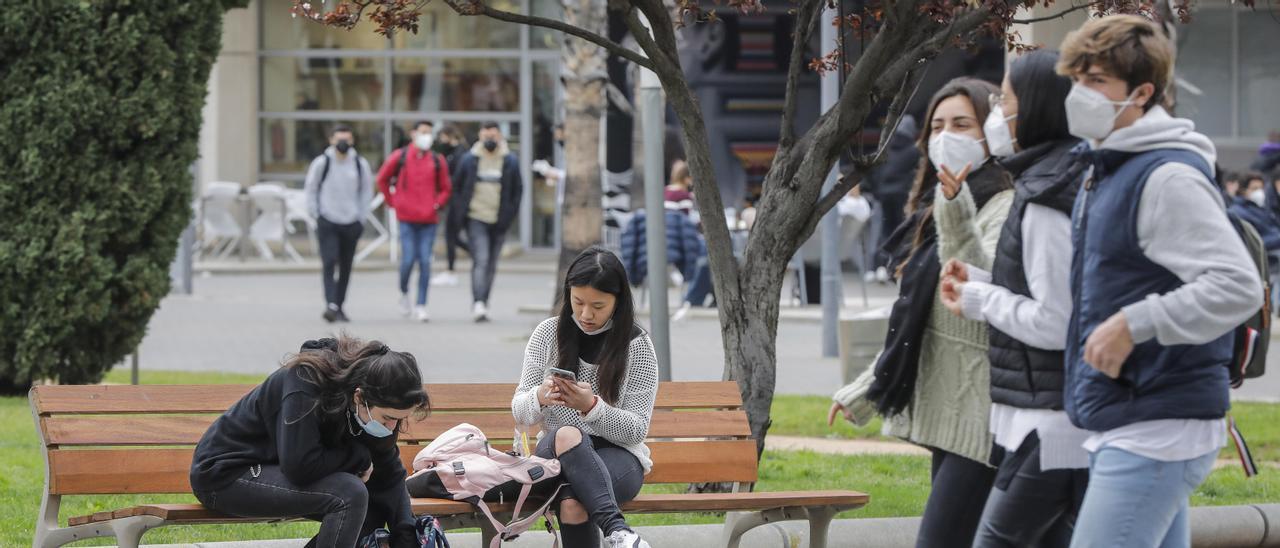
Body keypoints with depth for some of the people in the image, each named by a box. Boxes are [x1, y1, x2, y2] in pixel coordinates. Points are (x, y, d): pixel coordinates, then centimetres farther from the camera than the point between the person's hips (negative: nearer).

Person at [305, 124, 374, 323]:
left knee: (346, 268, 6)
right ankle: (331, 305, -21)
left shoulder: (360, 164, 2)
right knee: (329, 263, -15)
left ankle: (339, 307, 15)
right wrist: (316, 215, 0)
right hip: (327, 223, -3)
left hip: (351, 223, 3)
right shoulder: (322, 163, -4)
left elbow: (366, 191, 13)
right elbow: (310, 189, 4)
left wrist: (361, 218, 7)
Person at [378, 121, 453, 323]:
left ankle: (421, 306, 1)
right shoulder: (400, 158, 2)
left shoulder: (438, 161, 7)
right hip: (407, 219, -1)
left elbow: (445, 188, 17)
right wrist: (393, 201, 9)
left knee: (425, 262, -3)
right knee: (408, 259, -6)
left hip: (429, 219, 1)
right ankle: (404, 293, 22)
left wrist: (438, 204, 1)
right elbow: (382, 179, 14)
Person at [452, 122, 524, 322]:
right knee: (480, 260, -17)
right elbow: (458, 186, 9)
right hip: (475, 218, -2)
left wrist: (511, 214, 0)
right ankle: (478, 304, -23)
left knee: (491, 265, 10)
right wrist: (461, 214, 2)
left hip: (498, 221, 2)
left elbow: (518, 189, 9)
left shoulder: (510, 161, 4)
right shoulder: (470, 160, 2)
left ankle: (483, 305, 21)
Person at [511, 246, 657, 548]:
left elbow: (637, 429, -4)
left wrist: (592, 407, -24)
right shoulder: (548, 334, 5)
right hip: (555, 453, 2)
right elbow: (520, 411, 5)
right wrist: (540, 398, -20)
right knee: (566, 435, -39)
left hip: (617, 455, -2)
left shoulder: (636, 345, -2)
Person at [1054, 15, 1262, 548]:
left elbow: (1239, 287, -23)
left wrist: (1134, 324, -25)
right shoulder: (1106, 174, 16)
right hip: (1118, 427, 10)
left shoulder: (1170, 178, -15)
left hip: (1157, 432, -10)